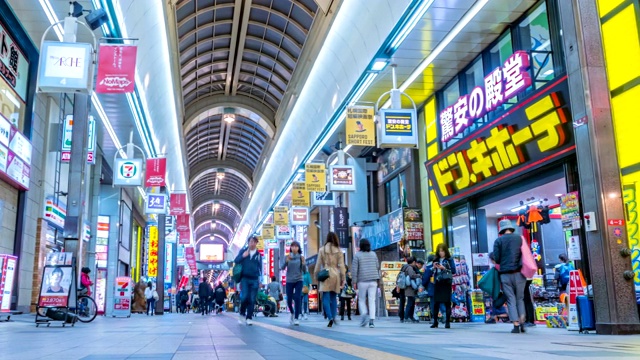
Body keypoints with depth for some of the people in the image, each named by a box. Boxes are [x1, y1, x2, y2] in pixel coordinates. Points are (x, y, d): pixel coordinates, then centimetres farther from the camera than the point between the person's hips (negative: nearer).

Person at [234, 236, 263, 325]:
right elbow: (236, 261, 1)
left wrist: (260, 279, 7)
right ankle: (242, 314, 7)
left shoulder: (258, 254, 9)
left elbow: (260, 267, 13)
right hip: (245, 278, -2)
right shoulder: (243, 251, 7)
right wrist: (243, 256, -17)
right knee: (244, 297, -15)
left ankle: (249, 318, 9)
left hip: (254, 279, 2)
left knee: (252, 300, 1)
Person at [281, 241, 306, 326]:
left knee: (297, 298, -14)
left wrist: (303, 263, -19)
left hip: (298, 280, -1)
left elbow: (304, 270, -1)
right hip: (289, 281, 1)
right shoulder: (288, 257, 1)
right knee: (289, 300, 5)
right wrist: (287, 261, -26)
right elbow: (282, 268, -9)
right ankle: (292, 313, 34)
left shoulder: (301, 257, 0)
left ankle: (296, 318, -10)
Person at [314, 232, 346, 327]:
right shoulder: (339, 251, 2)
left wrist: (316, 274, 14)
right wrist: (343, 278, 5)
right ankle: (333, 317, 12)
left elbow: (318, 264, 3)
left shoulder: (322, 249, 1)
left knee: (326, 298, -2)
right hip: (335, 275, 2)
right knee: (333, 298, 13)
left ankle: (330, 318, -16)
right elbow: (341, 265, 1)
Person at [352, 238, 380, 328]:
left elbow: (354, 269, -6)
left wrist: (354, 282, -2)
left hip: (362, 281, -3)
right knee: (372, 301, 1)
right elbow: (378, 267, 11)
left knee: (361, 300, 11)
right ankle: (371, 321, -6)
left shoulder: (357, 255, -2)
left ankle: (364, 315, -10)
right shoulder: (373, 254, 9)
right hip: (373, 281, 3)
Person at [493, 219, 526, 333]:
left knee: (511, 300, 4)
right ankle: (522, 323, 6)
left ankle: (516, 325, -2)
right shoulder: (520, 238, 3)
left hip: (505, 274, -2)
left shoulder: (498, 240, -2)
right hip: (519, 273, 2)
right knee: (520, 298, 15)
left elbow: (496, 259, -5)